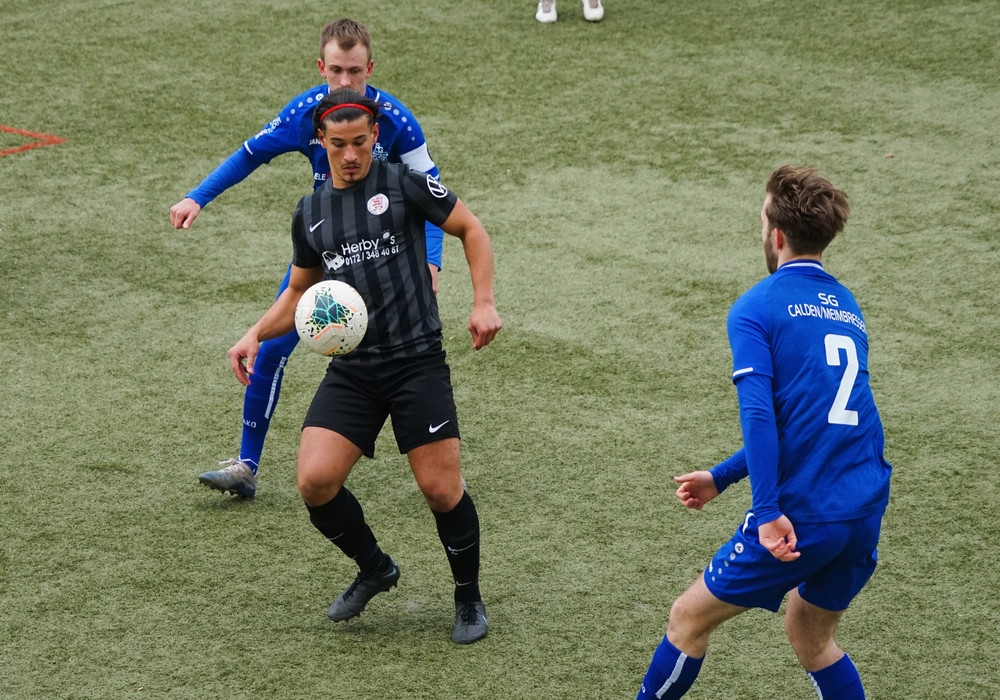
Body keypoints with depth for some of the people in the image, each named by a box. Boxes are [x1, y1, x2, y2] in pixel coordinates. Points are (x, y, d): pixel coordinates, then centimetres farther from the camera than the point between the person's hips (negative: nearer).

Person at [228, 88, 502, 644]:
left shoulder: (403, 184, 0)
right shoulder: (309, 213, 13)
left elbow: (471, 229, 6)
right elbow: (300, 291, 25)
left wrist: (483, 302, -5)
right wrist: (256, 334, 9)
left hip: (417, 360, -4)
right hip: (351, 369, 4)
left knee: (441, 489, -7)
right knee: (315, 482, -12)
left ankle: (469, 598, 19)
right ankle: (374, 568, 17)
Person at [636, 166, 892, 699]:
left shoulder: (756, 308, -5)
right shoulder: (847, 309, 18)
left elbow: (759, 415, -19)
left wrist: (767, 511, -22)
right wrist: (720, 478, 26)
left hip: (801, 516, -7)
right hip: (867, 512, 7)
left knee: (688, 619, 12)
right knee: (810, 636, 27)